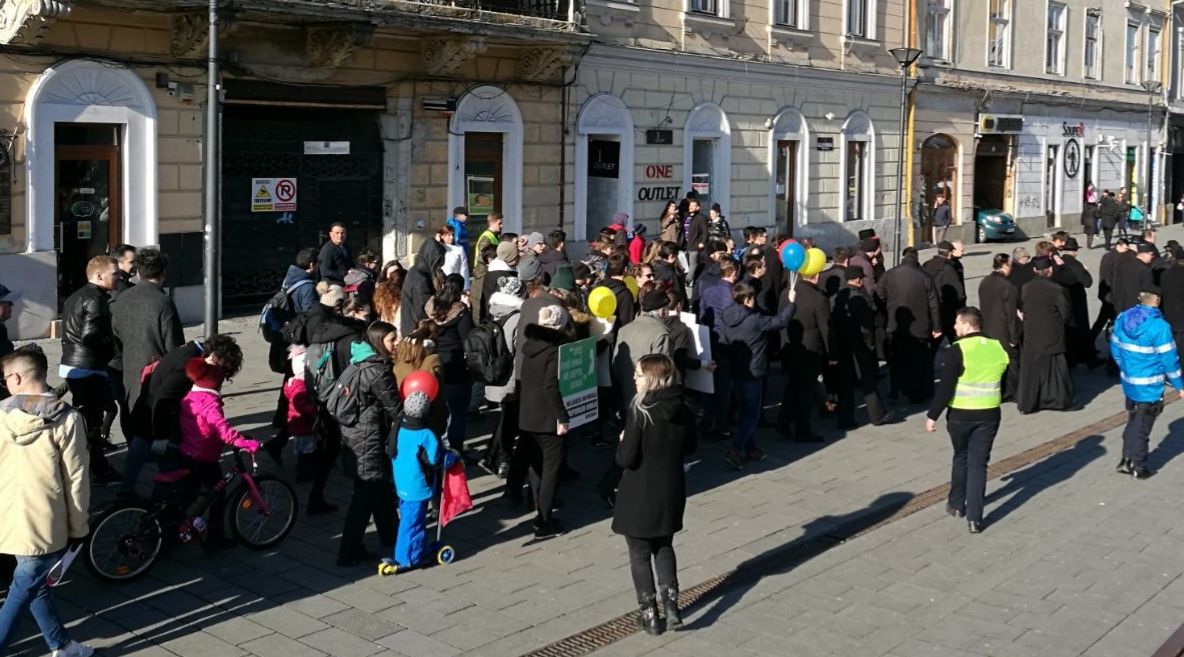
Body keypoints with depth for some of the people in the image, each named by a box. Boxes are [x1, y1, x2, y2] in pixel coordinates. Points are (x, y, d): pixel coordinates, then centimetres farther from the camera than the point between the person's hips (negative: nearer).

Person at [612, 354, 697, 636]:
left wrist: (623, 441, -2)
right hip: (672, 492, 5)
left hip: (640, 495, -5)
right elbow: (691, 447, 11)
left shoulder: (639, 411, -21)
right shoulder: (683, 410, -4)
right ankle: (671, 603, 12)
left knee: (640, 554, 11)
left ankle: (650, 614, 16)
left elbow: (626, 458, -20)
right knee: (664, 547, 23)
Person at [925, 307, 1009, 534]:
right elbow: (1003, 383, 12)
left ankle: (956, 505, 31)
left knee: (961, 459, 18)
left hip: (960, 415, -3)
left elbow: (945, 388, -16)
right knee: (978, 464, 6)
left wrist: (932, 415, -9)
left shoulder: (958, 351, -15)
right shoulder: (997, 348, 2)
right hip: (989, 414, 3)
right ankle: (974, 518, 1)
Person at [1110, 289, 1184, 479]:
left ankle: (1127, 460, 24)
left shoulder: (1122, 319, -3)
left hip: (1129, 383, 6)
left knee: (1132, 421, 21)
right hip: (1149, 387, -6)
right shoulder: (1159, 326, -21)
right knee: (1142, 426, 7)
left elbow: (1115, 349, 8)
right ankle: (1139, 467, 17)